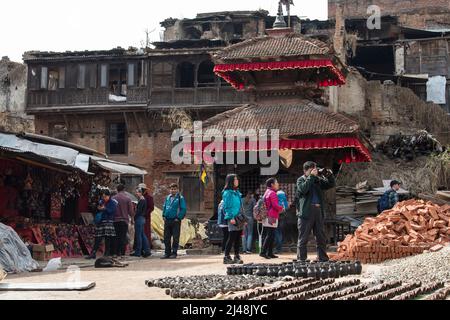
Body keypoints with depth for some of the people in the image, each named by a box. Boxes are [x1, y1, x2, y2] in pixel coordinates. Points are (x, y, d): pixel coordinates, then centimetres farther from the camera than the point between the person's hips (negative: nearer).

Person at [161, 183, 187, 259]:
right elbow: (164, 207, 21)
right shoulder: (168, 197, 13)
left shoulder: (180, 198, -4)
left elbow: (183, 209, -9)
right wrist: (164, 215, 9)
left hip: (175, 221, -6)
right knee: (166, 237, 7)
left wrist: (178, 217, -13)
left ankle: (174, 253, 4)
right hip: (167, 220, 6)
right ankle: (167, 253, 14)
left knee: (175, 238, -1)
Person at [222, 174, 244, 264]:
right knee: (232, 238, -7)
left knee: (238, 238, 8)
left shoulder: (237, 192, 17)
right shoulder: (227, 193, -8)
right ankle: (226, 257, -2)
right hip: (232, 219, -8)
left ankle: (237, 256, 14)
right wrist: (231, 218, -19)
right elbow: (226, 207, -12)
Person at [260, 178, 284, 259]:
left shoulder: (267, 193, 19)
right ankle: (263, 252, -15)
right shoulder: (272, 193, -11)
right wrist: (281, 208, 1)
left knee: (266, 235, 9)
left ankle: (270, 253, 12)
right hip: (272, 217, -10)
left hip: (266, 218, 10)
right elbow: (275, 205, -17)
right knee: (270, 235, -11)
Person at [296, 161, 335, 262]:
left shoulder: (318, 180, 17)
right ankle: (301, 260, 0)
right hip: (306, 212, -5)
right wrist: (311, 176, -15)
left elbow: (331, 184, 16)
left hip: (318, 211, 5)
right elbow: (303, 189, -17)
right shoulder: (300, 180, 4)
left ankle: (323, 259, 14)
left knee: (321, 238, 8)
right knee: (303, 238, -2)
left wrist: (330, 176, -1)